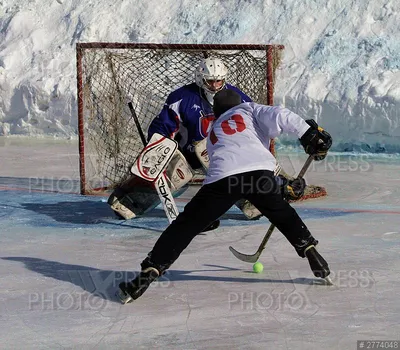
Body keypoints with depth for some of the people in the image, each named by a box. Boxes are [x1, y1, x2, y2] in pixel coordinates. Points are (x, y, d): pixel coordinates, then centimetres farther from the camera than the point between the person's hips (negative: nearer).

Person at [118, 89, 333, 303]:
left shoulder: (214, 132, 39)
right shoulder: (248, 108, 29)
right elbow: (277, 116, 9)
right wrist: (309, 133, 4)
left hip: (222, 177, 1)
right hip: (258, 171, -1)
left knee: (186, 225, 5)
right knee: (282, 213, 27)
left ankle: (148, 273, -2)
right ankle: (312, 255, 24)